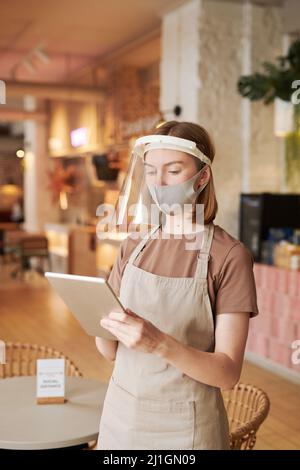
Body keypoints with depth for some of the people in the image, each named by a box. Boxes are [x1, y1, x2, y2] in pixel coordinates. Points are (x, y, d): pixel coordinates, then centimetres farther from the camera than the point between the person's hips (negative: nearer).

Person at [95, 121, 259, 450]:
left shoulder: (229, 256, -14)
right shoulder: (133, 247, 1)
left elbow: (228, 373, -16)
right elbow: (110, 351, 4)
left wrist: (160, 343, -31)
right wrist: (100, 324, -17)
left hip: (184, 426, -4)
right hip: (121, 411, 4)